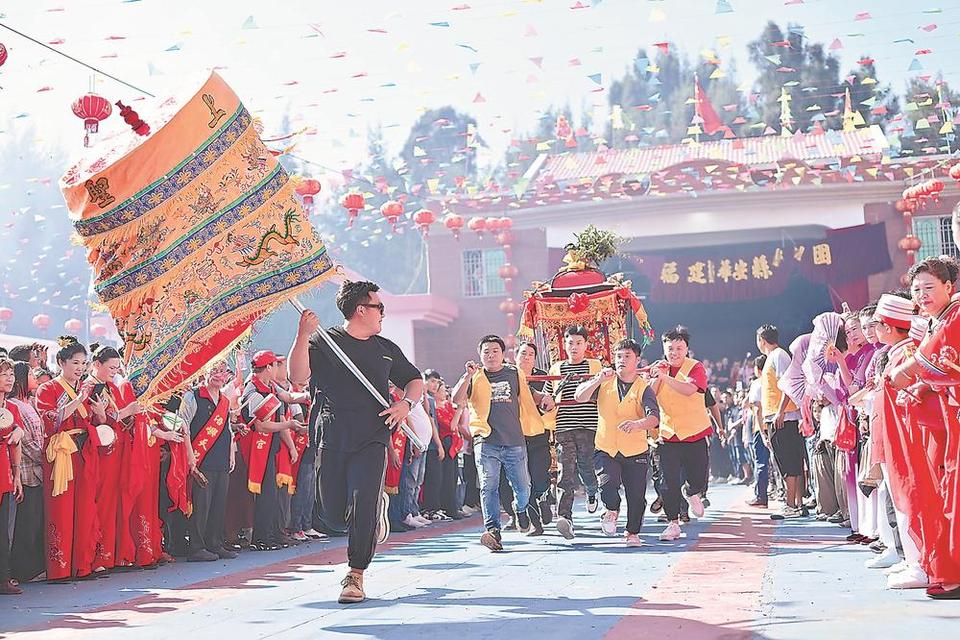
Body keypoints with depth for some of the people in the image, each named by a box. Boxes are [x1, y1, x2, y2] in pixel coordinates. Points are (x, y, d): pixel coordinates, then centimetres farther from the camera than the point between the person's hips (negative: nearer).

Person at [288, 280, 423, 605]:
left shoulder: (385, 348, 15)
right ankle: (378, 503, 38)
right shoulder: (323, 342, 0)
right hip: (333, 440, -1)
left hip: (372, 440, 1)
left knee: (363, 506, -14)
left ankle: (355, 576, -2)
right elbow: (298, 377, -15)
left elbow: (415, 380, 25)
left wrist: (407, 403, 4)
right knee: (335, 513, 5)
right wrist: (302, 336, -27)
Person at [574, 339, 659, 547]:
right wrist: (598, 379, -19)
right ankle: (612, 510, 10)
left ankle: (632, 533, 28)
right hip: (606, 449, 1)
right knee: (607, 483, -22)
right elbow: (580, 397, -6)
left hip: (635, 452, -1)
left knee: (636, 496, 3)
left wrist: (638, 424, -41)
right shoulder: (605, 382, 4)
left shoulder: (643, 388, -5)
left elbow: (654, 418, -19)